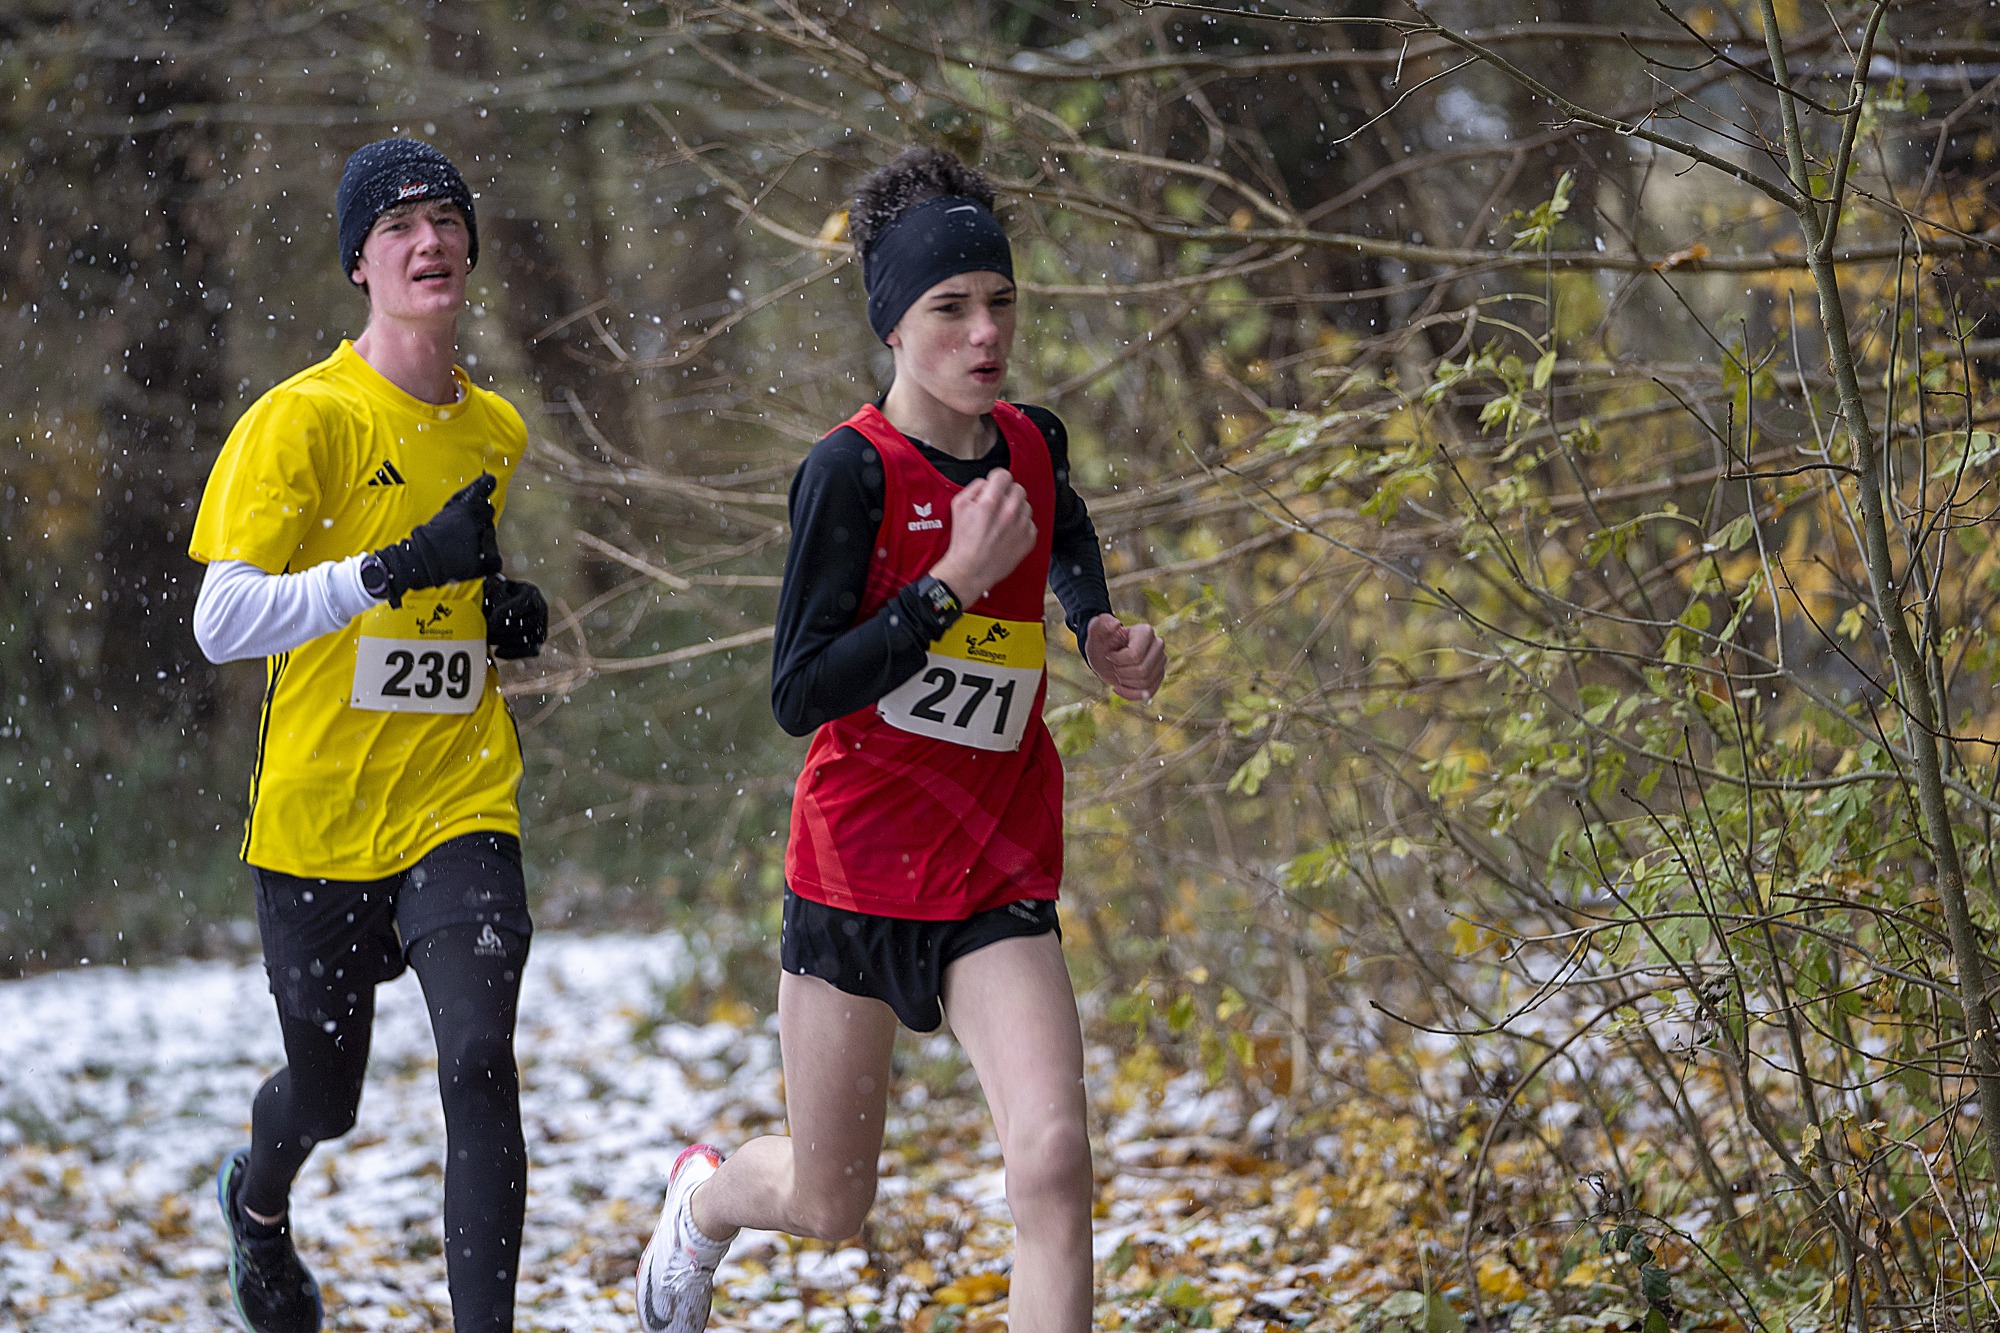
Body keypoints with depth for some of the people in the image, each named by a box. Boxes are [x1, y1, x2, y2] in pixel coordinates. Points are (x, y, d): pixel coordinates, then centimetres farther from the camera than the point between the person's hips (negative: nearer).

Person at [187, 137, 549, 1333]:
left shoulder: (498, 433, 8)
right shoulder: (302, 420, -11)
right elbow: (221, 623, -21)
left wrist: (515, 617, 4)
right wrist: (399, 567, -29)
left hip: (461, 805, 3)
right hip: (319, 817, -3)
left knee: (479, 1059, -19)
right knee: (327, 1096, 15)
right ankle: (260, 1203, 51)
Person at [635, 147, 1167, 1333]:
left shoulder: (1034, 446, 2)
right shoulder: (852, 470, -15)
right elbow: (799, 696, -22)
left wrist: (1102, 633, 11)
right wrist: (954, 582, -25)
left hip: (999, 880, 3)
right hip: (859, 866, -3)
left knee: (1054, 1166, -20)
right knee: (829, 1207, 13)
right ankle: (704, 1196, 49)